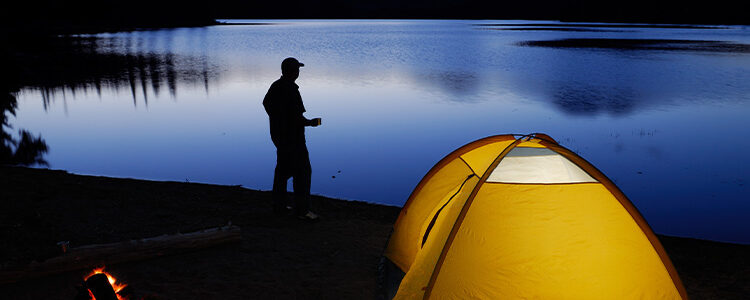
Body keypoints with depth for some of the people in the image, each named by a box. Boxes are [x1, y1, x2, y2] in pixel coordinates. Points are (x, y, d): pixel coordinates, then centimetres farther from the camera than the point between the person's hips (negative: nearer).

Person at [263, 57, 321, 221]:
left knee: (283, 169, 18)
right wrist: (312, 122, -7)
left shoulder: (275, 86, 5)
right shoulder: (291, 90, -23)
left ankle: (279, 206, 25)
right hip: (293, 137, -9)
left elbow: (265, 102, 24)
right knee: (302, 171, -1)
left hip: (278, 135, 9)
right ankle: (302, 210, 3)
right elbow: (298, 118, -26)